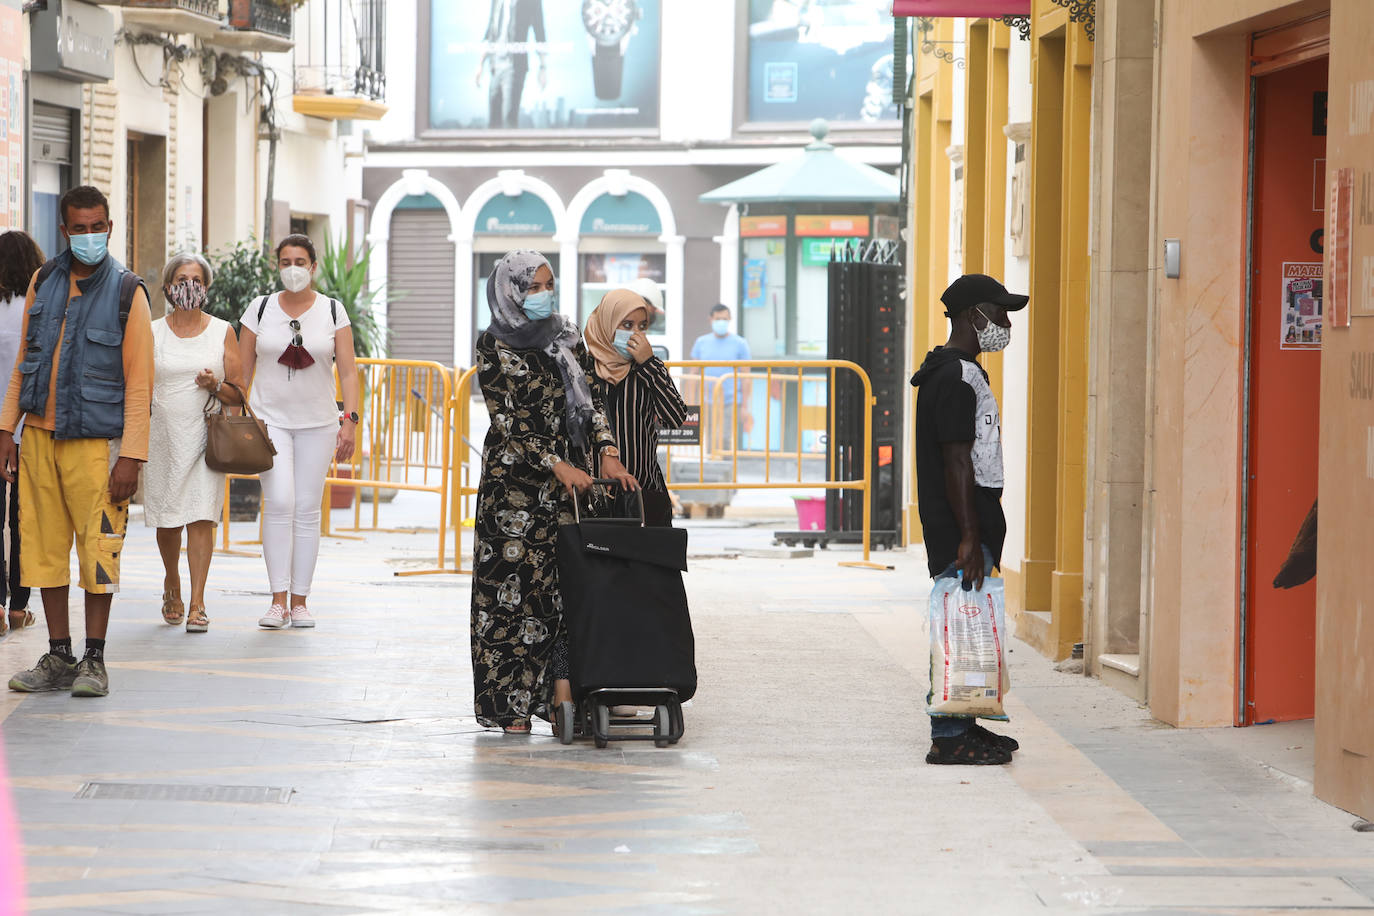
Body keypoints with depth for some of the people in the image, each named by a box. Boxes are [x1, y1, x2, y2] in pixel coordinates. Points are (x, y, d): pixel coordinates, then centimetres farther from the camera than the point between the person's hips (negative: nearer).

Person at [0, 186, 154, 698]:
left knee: (98, 548, -3)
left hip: (95, 440, -4)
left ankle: (94, 661, 5)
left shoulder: (127, 292, -2)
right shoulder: (43, 283, 10)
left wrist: (131, 456, -11)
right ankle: (58, 659, 12)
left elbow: (139, 382, -5)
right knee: (45, 547, 5)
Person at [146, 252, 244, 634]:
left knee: (201, 518, -11)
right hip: (164, 434, 1)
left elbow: (239, 394, 7)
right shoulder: (153, 333, 7)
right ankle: (171, 585, 34)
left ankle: (197, 603, -10)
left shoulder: (222, 331, 5)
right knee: (167, 519, 8)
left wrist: (216, 386, -13)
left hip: (206, 434, -1)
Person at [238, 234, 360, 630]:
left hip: (317, 422, 1)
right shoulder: (260, 309, 3)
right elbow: (241, 371, 7)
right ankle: (278, 600, -14)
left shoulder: (333, 312, 3)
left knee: (307, 510, 1)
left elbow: (348, 372, 2)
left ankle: (299, 601, 8)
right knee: (279, 503, -15)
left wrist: (350, 420, -8)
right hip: (270, 419, -1)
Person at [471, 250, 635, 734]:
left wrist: (606, 452, -9)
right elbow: (508, 420, -9)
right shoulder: (494, 345, -3)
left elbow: (587, 400, 7)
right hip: (515, 478, -4)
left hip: (570, 476, 4)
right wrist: (559, 467, -16)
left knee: (566, 582, -4)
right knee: (514, 582, -4)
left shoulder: (568, 338, 11)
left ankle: (563, 697, -7)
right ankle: (514, 706, 0)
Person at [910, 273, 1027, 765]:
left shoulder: (961, 372, 19)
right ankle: (949, 738, -8)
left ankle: (962, 726, 21)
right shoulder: (956, 378, -15)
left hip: (968, 525, 11)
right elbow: (957, 462, -20)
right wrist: (969, 537, -22)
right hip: (959, 528, -11)